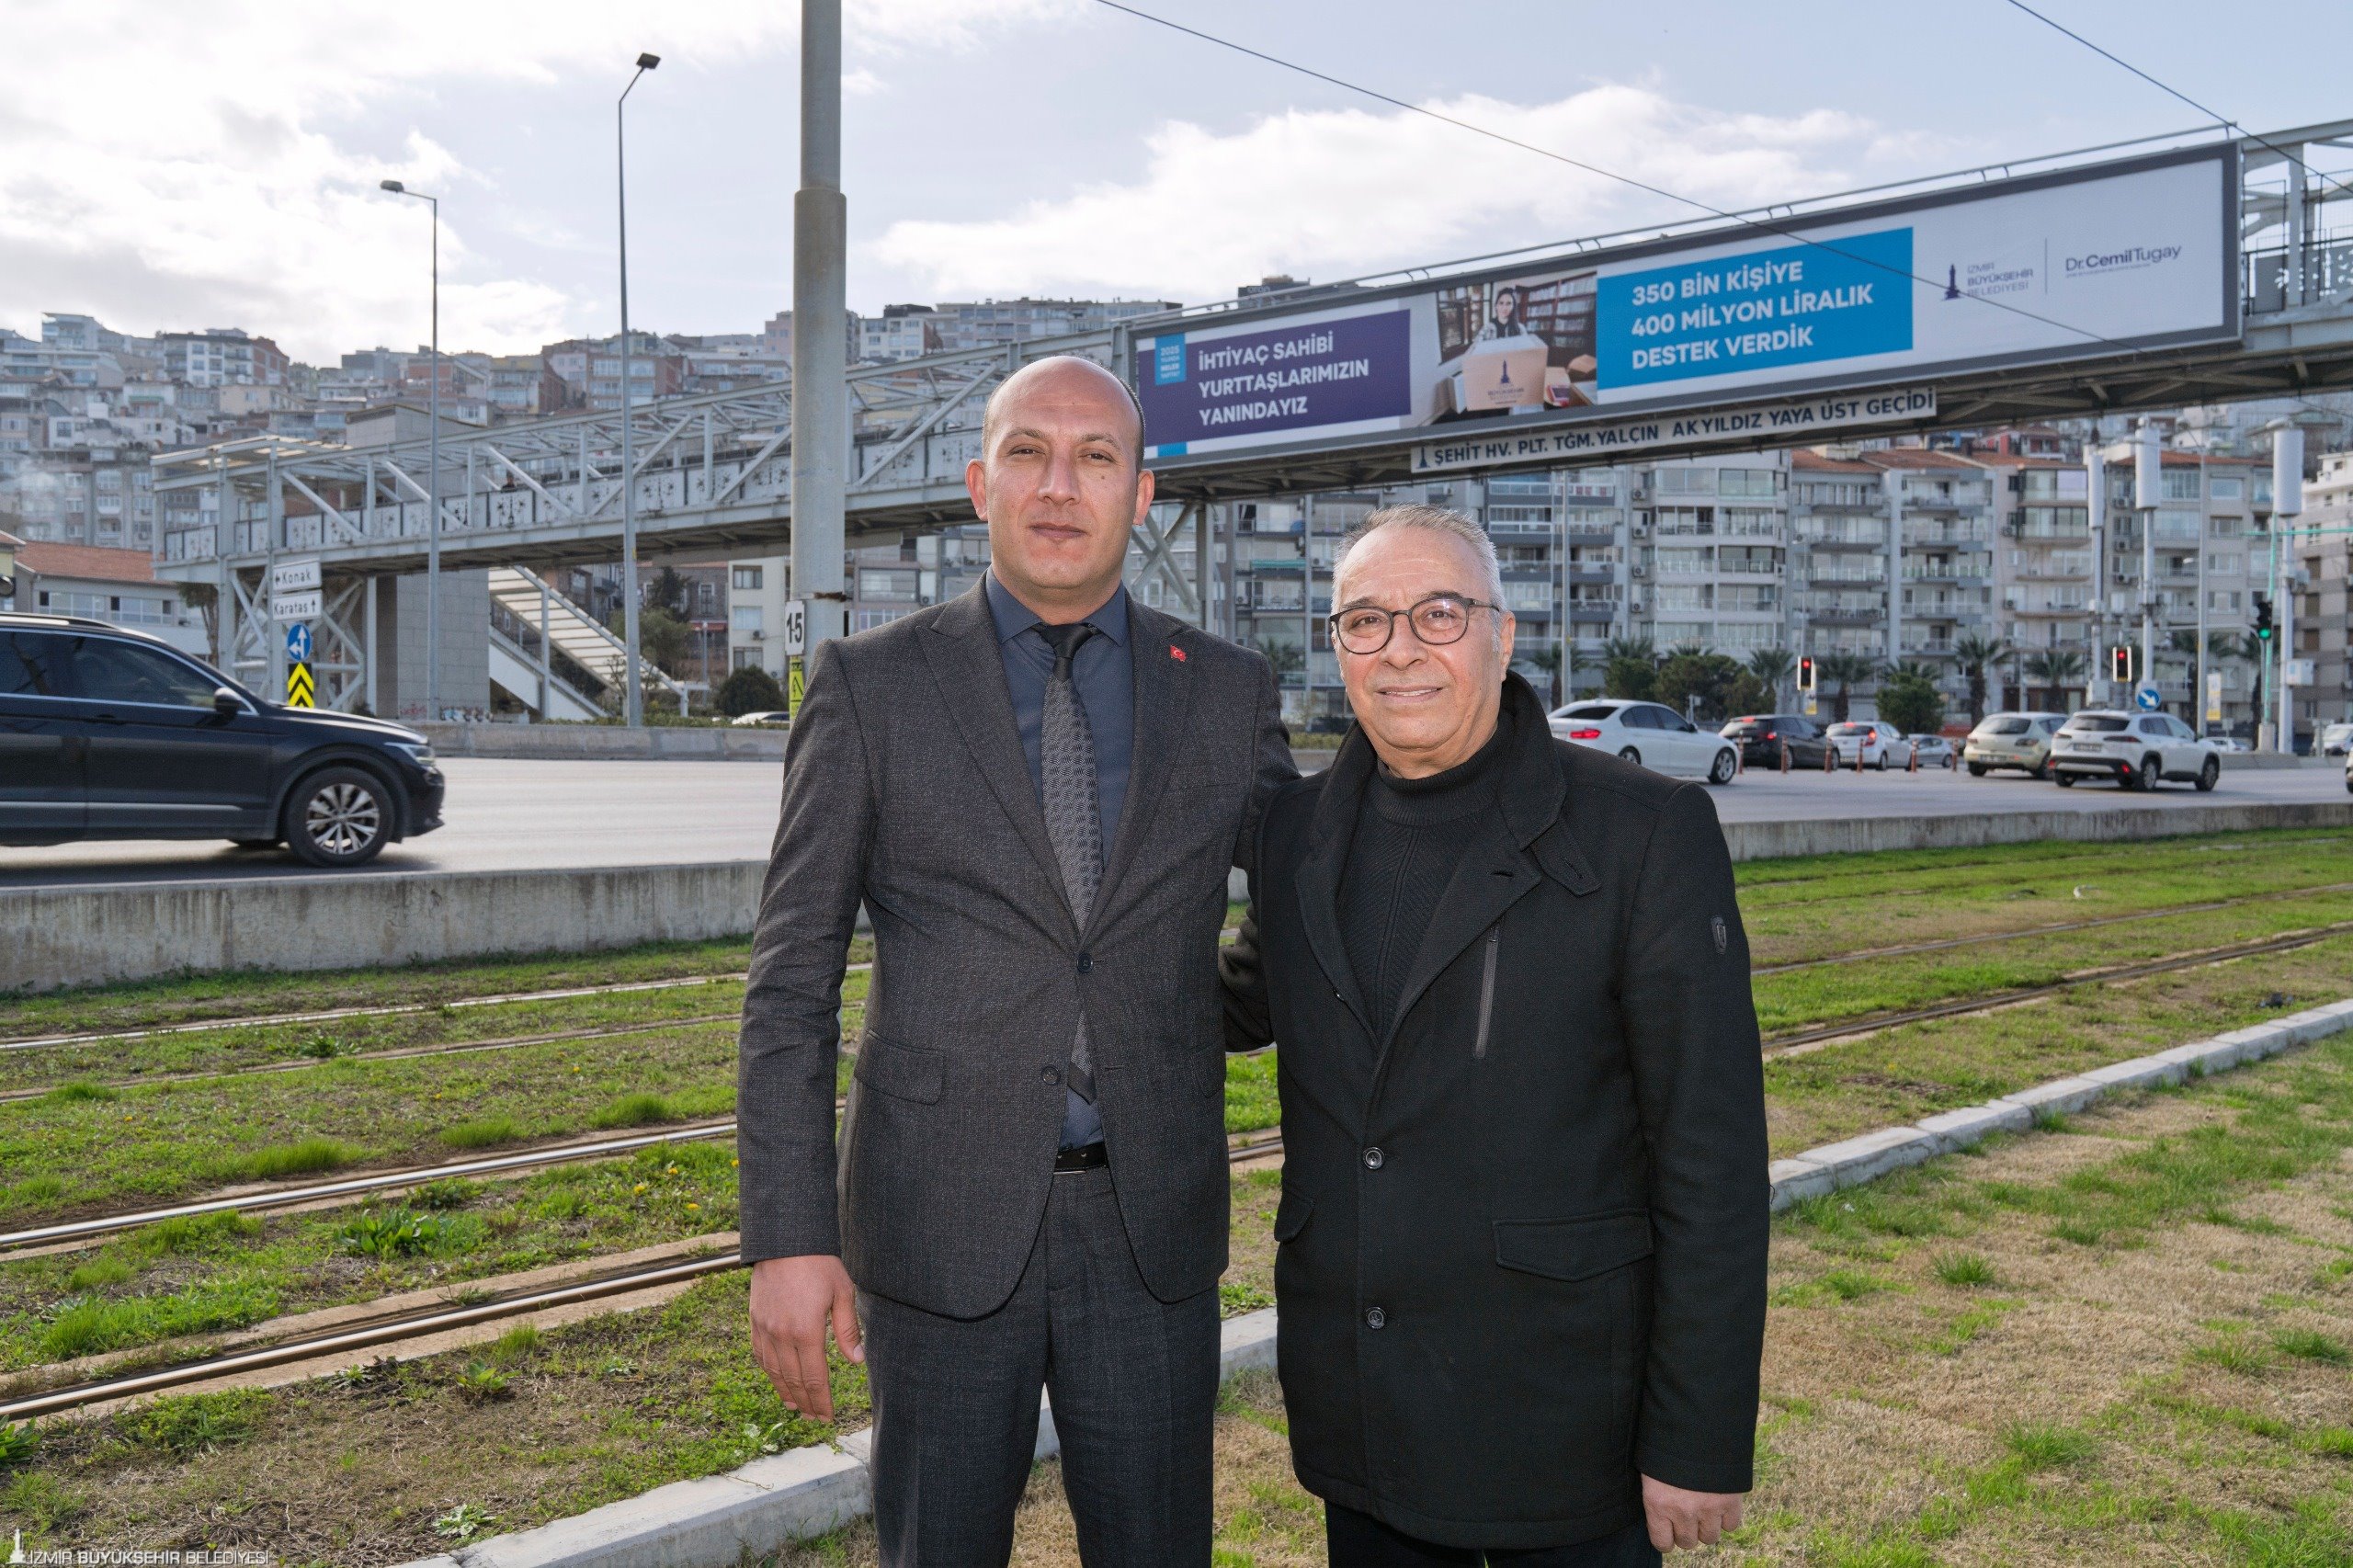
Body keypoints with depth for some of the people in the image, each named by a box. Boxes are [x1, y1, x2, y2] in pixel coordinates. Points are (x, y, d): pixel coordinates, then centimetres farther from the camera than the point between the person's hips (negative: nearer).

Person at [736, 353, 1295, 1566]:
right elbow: (791, 981, -3)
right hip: (942, 1229, -1)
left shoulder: (1228, 693, 4)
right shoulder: (871, 684, -2)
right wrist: (787, 1238, -8)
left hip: (1151, 1228, 2)